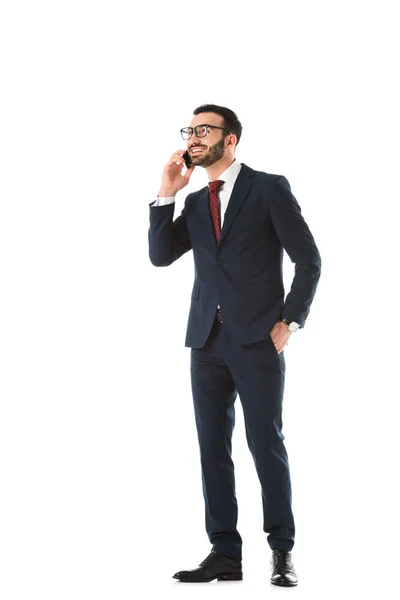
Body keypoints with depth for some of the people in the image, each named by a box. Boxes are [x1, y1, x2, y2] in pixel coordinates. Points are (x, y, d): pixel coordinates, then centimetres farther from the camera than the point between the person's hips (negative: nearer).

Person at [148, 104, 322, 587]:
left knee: (266, 443, -4)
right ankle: (225, 553, 10)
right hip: (207, 339, 6)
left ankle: (281, 552, 6)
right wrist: (166, 195, 0)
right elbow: (160, 256, 6)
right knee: (213, 447, 5)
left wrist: (291, 321, -6)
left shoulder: (269, 188, 1)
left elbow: (308, 259, -1)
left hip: (257, 339, -5)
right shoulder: (195, 202, 17)